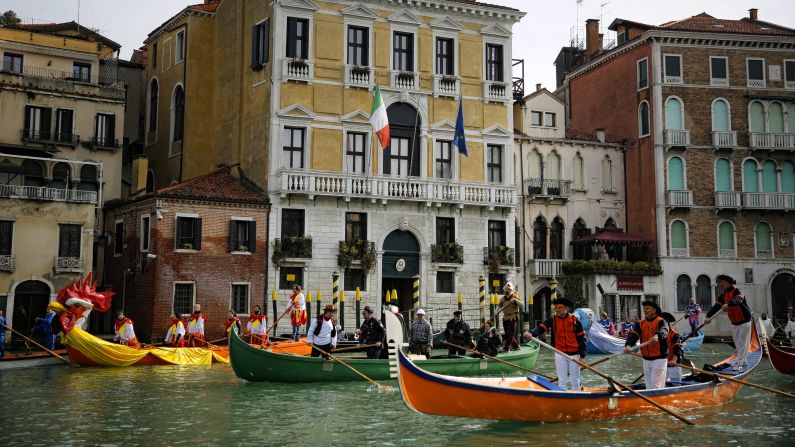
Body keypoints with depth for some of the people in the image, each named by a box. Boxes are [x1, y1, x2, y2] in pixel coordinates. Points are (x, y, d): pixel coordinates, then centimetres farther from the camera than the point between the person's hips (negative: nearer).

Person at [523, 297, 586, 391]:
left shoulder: (574, 320, -5)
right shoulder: (552, 320, -3)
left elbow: (581, 338, -2)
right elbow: (541, 328, -18)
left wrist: (582, 356, -5)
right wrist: (531, 333, -40)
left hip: (574, 354, -1)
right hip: (560, 354, 1)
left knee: (575, 380, 10)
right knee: (562, 380, 9)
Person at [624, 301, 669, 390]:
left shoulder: (661, 322, -7)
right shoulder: (640, 324, 8)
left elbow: (663, 331, -29)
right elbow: (633, 334, -8)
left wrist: (657, 336, -53)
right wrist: (628, 345, -29)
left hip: (659, 359, -6)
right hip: (646, 360, 6)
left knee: (656, 387, -7)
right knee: (648, 386, 13)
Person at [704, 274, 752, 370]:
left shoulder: (737, 292, -18)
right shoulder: (723, 295, 2)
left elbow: (738, 300, -40)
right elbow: (716, 306, -8)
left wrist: (728, 304, -59)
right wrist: (708, 316, -23)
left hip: (744, 322, -7)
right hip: (734, 323, 7)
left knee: (742, 343, -6)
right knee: (737, 344, 13)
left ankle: (739, 364, -8)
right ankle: (744, 361, 26)